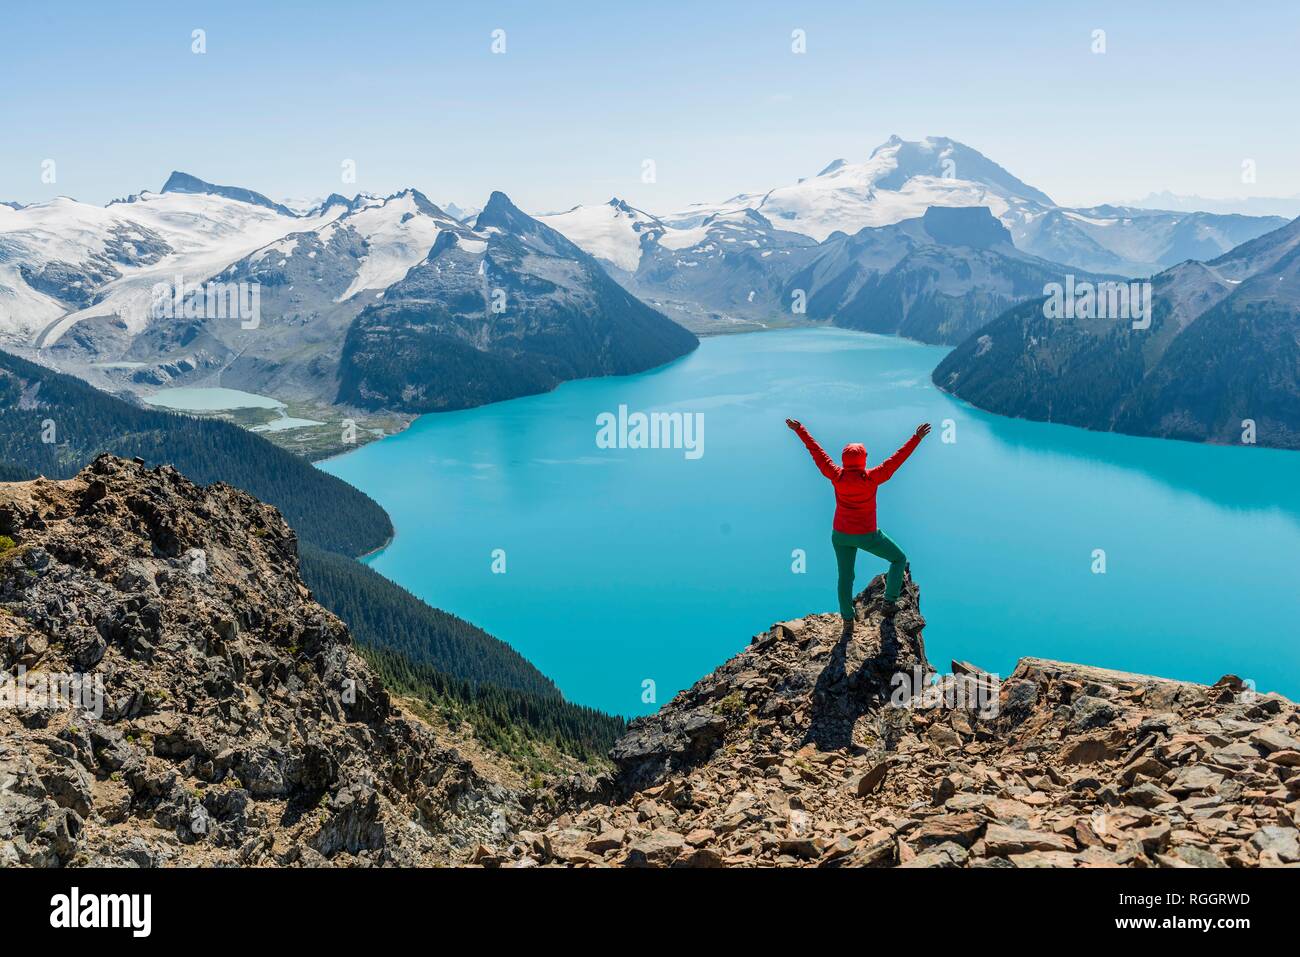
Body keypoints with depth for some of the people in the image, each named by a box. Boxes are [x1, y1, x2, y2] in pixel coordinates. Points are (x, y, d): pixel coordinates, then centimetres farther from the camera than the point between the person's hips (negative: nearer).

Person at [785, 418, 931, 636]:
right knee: (899, 559, 20)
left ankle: (848, 622, 26)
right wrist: (916, 438, -15)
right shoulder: (871, 478, -23)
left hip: (840, 535, 4)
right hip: (867, 536, -3)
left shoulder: (836, 476, -15)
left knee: (845, 577, 19)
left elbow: (816, 451, -8)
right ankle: (889, 603, 17)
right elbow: (897, 459, -20)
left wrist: (799, 429, 0)